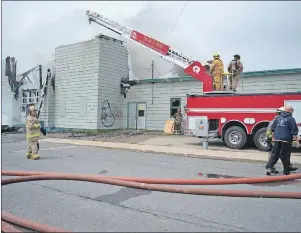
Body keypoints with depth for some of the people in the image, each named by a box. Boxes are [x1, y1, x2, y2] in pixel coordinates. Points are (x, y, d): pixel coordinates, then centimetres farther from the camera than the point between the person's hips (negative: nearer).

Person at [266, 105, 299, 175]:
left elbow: (273, 129, 15)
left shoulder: (278, 118, 9)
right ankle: (286, 171, 17)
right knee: (285, 156, 6)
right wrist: (297, 141, -4)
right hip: (286, 140, -4)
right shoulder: (291, 119, -7)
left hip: (277, 139, 4)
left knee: (274, 154, 9)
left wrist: (274, 137, 24)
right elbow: (294, 131, -9)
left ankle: (269, 167, -3)